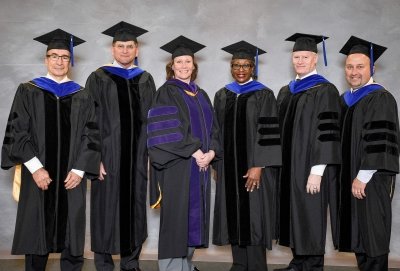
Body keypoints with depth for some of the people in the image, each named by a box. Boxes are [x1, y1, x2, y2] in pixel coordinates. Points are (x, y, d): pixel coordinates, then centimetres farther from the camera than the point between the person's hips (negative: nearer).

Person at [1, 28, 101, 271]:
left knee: (72, 235, 3)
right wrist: (35, 168, -12)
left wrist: (79, 170, -7)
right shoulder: (28, 92, 6)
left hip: (71, 178, 1)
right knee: (36, 234, 3)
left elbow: (91, 135, 5)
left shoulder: (82, 97, 9)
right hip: (38, 177, -1)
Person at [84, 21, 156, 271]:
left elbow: (152, 119, 11)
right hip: (108, 155, -3)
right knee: (107, 210, 2)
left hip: (138, 157, 3)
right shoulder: (99, 79, 1)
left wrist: (152, 153, 4)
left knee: (135, 208, 7)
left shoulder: (146, 80, 11)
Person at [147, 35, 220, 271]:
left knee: (193, 216, 10)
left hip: (201, 165, 6)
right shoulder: (167, 92, -3)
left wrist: (211, 152, -5)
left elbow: (213, 128, 13)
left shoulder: (201, 95, 17)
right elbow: (167, 129, -14)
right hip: (177, 165, -6)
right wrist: (194, 151, -17)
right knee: (176, 216, -5)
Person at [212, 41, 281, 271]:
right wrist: (217, 163, 10)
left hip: (253, 167, -5)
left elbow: (268, 133, -10)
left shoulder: (263, 95, -4)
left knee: (253, 217, -3)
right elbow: (218, 132, 14)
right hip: (229, 168, 5)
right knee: (234, 217, 8)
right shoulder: (222, 95, 11)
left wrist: (258, 166, -17)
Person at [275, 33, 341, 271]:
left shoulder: (325, 90, -9)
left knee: (310, 217, -2)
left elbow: (327, 133, -15)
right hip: (288, 167, 7)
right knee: (294, 215, 12)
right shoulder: (286, 92, 13)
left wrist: (317, 171, -20)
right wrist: (278, 165, 12)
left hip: (310, 169, -7)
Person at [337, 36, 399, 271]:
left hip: (371, 179, -8)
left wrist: (363, 177, -20)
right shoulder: (345, 100, 14)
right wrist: (348, 176, 14)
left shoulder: (380, 98, -11)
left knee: (372, 234, -2)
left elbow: (380, 142, -18)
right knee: (359, 233, 12)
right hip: (350, 178, 8)